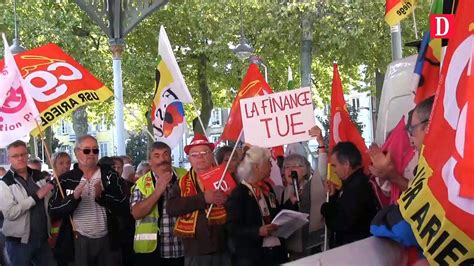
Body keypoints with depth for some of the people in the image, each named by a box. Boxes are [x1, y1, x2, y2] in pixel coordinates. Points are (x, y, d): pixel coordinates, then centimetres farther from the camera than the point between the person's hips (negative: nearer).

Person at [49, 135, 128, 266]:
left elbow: (124, 207, -5)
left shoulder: (110, 175, 2)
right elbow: (54, 211, -4)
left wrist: (102, 196, -20)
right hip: (78, 241, 0)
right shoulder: (66, 180, 3)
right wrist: (74, 197, -20)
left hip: (107, 240, 0)